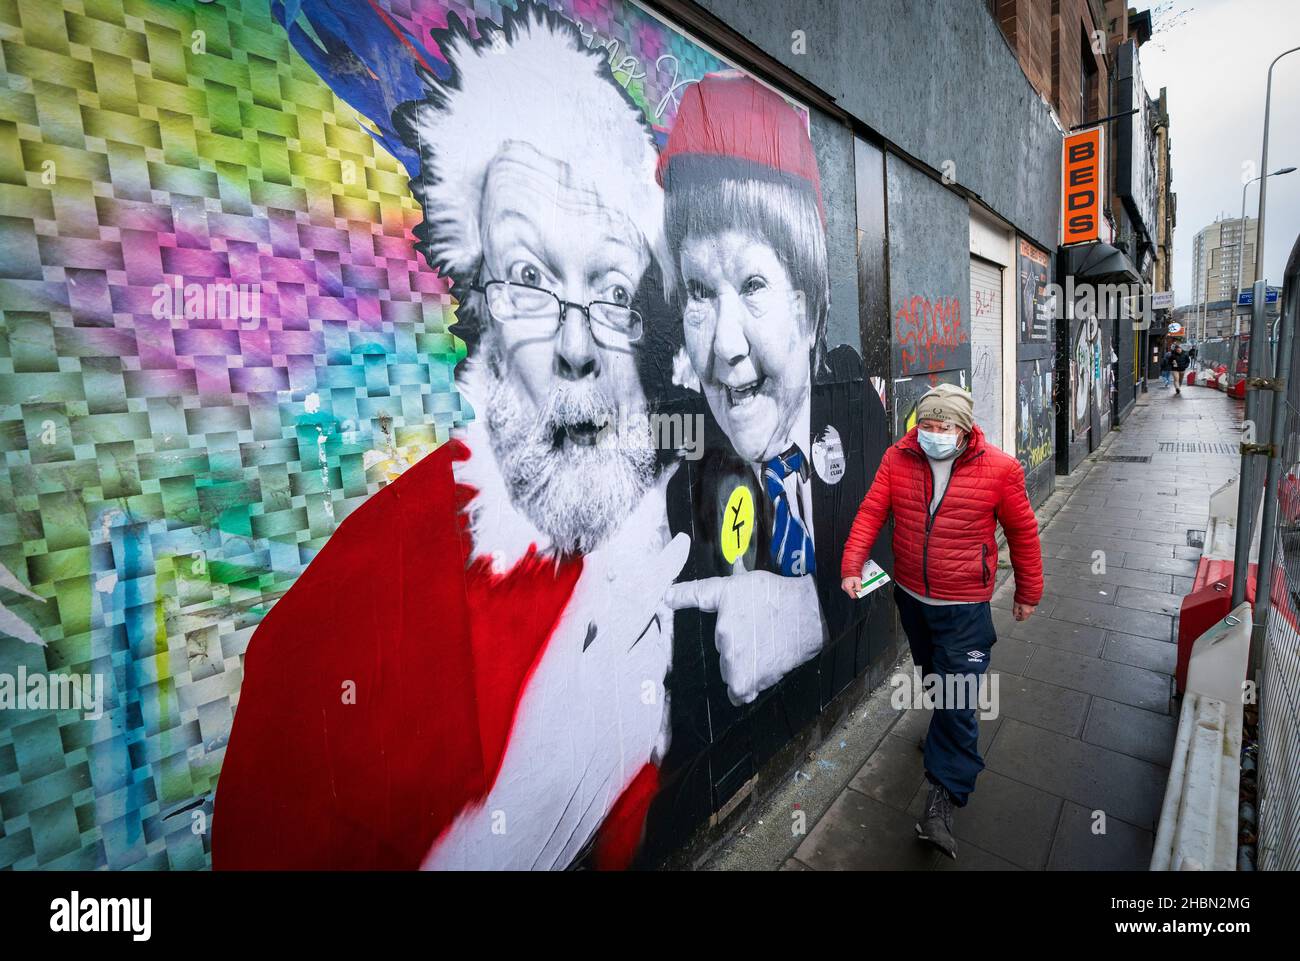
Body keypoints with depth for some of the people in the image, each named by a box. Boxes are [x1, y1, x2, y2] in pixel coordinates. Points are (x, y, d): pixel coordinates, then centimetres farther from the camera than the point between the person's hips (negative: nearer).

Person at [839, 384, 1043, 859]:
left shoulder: (998, 469, -14)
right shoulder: (898, 459, -8)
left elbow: (1023, 532, -2)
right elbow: (871, 512, -10)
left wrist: (1028, 592, 6)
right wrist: (852, 565, -21)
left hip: (964, 606, -3)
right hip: (910, 595, 4)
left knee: (956, 697, -2)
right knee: (933, 677, 26)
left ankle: (943, 795, 13)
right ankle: (947, 730, 55)